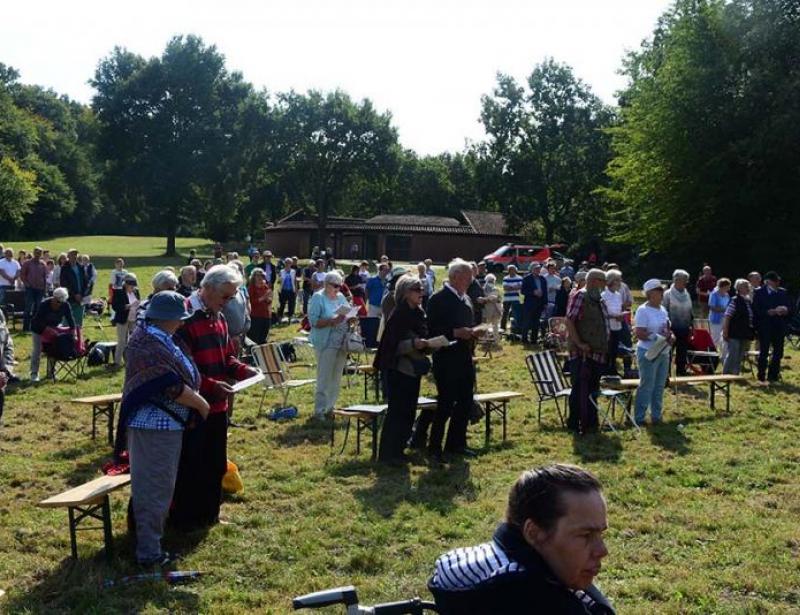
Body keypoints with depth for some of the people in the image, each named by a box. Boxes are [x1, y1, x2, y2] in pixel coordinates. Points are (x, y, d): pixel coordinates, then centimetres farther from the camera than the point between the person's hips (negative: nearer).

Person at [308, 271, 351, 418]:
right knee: (324, 379, -7)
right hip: (326, 344, -7)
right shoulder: (318, 298, -7)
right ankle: (319, 410, -3)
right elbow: (313, 320, -15)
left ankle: (329, 407, 22)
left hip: (342, 344, 7)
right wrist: (332, 321, -25)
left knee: (336, 378, 12)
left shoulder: (341, 297, 13)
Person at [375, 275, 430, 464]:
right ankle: (387, 453, 4)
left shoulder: (418, 314, 8)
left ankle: (398, 450, 23)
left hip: (413, 369, 8)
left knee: (409, 411, 12)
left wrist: (426, 344, 5)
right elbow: (394, 345, -19)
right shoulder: (398, 315, -15)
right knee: (397, 411, -4)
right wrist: (414, 343, -31)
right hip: (398, 370, -8)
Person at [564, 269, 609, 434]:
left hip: (598, 354, 8)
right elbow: (569, 321, -17)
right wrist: (579, 344, -20)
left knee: (593, 390, 13)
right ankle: (574, 423, 2)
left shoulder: (600, 301, 16)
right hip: (582, 354, -8)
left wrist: (606, 349, 16)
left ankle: (590, 423, 22)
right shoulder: (580, 296, -9)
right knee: (580, 389, -6)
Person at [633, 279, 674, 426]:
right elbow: (639, 333, -19)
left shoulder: (662, 310, 13)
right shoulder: (643, 310, -12)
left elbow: (667, 328, 22)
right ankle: (639, 418, 5)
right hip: (648, 353, -8)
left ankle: (656, 415, 23)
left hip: (663, 353, 8)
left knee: (659, 386, 13)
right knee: (646, 386, -3)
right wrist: (658, 337, -25)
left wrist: (671, 336, 0)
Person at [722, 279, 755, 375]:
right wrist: (725, 332, -18)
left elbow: (752, 318, 20)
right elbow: (726, 317, -14)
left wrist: (753, 333, 17)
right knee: (731, 356, -4)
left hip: (745, 335, 7)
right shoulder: (735, 301, -11)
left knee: (740, 358, 12)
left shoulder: (749, 302, 12)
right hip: (734, 335, -7)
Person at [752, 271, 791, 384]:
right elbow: (756, 310, -9)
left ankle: (773, 375, 18)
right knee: (764, 352, 1)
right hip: (764, 327, -4)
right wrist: (769, 312, -20)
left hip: (779, 327, 4)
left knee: (778, 352, 6)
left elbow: (789, 307, 11)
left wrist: (786, 310, -11)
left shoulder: (783, 292, 10)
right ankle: (761, 377, 9)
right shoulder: (759, 293, -3)